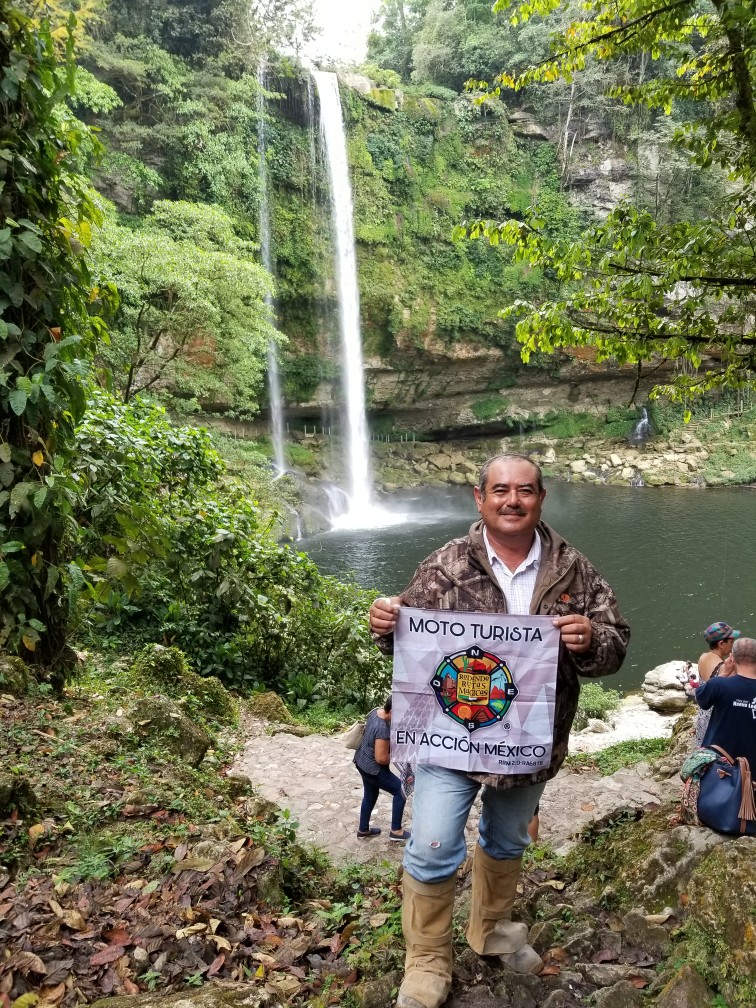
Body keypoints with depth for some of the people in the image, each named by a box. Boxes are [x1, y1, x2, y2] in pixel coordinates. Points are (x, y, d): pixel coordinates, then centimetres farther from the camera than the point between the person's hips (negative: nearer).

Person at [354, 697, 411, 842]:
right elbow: (381, 758, -29)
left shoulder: (377, 711, -6)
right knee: (401, 791, 5)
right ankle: (396, 831, 15)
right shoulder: (383, 729, -34)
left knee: (370, 795, 26)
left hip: (362, 761, 9)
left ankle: (363, 830, 42)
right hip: (372, 768, -9)